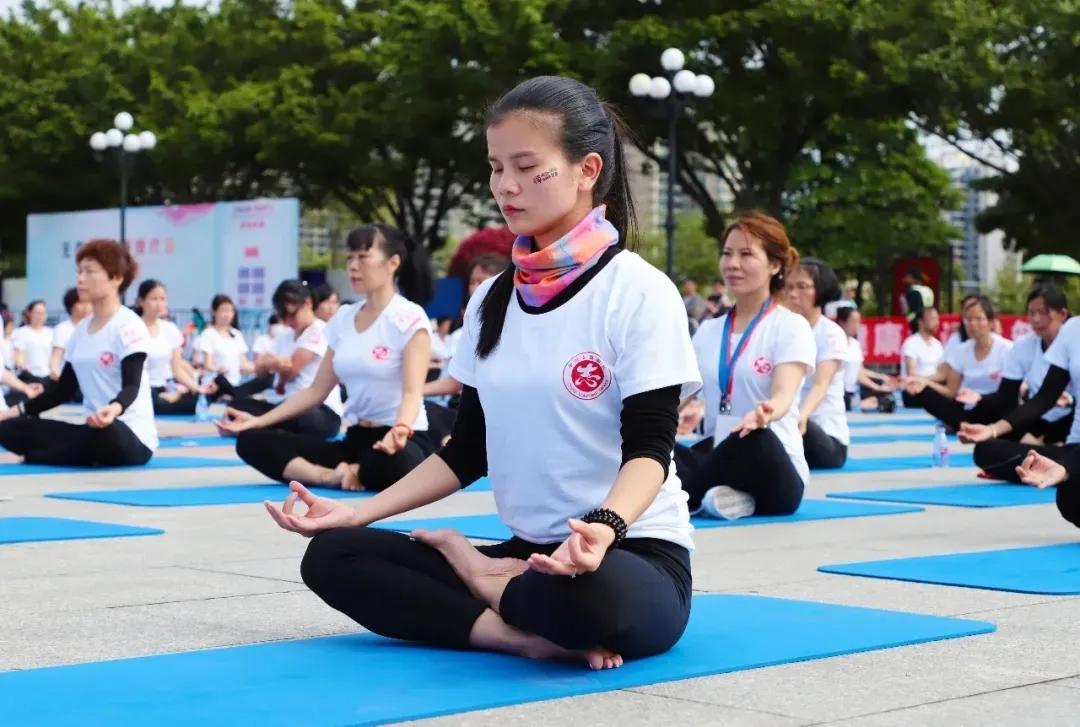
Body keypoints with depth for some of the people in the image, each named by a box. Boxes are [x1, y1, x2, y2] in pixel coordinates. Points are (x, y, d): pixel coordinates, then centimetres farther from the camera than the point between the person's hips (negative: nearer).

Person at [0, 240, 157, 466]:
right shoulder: (81, 329, 14)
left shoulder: (128, 325, -9)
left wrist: (114, 408, -43)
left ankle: (39, 456, -15)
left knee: (105, 434, -43)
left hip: (132, 437, -7)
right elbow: (63, 389, 19)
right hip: (95, 430, 7)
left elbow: (131, 385, -20)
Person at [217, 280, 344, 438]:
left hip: (323, 413, -8)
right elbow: (260, 371, 11)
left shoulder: (320, 331, -4)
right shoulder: (284, 337, 19)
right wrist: (270, 362, -14)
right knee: (237, 406, -14)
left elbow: (291, 368, -11)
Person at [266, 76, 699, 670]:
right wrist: (359, 511, 2)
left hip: (633, 554, -6)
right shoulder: (490, 302, 10)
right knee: (333, 556, -10)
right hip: (531, 554, 6)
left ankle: (474, 570, -7)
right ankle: (536, 633, -23)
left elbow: (649, 448, -14)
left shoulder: (638, 292, -9)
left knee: (587, 595, -42)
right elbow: (469, 450, 13)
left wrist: (604, 528, -36)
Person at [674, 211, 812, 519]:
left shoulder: (791, 326, -2)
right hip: (716, 461, 4)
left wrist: (765, 413, -44)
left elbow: (784, 394, -19)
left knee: (755, 439, -41)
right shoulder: (707, 331, 15)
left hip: (774, 474, -3)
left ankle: (682, 494, -22)